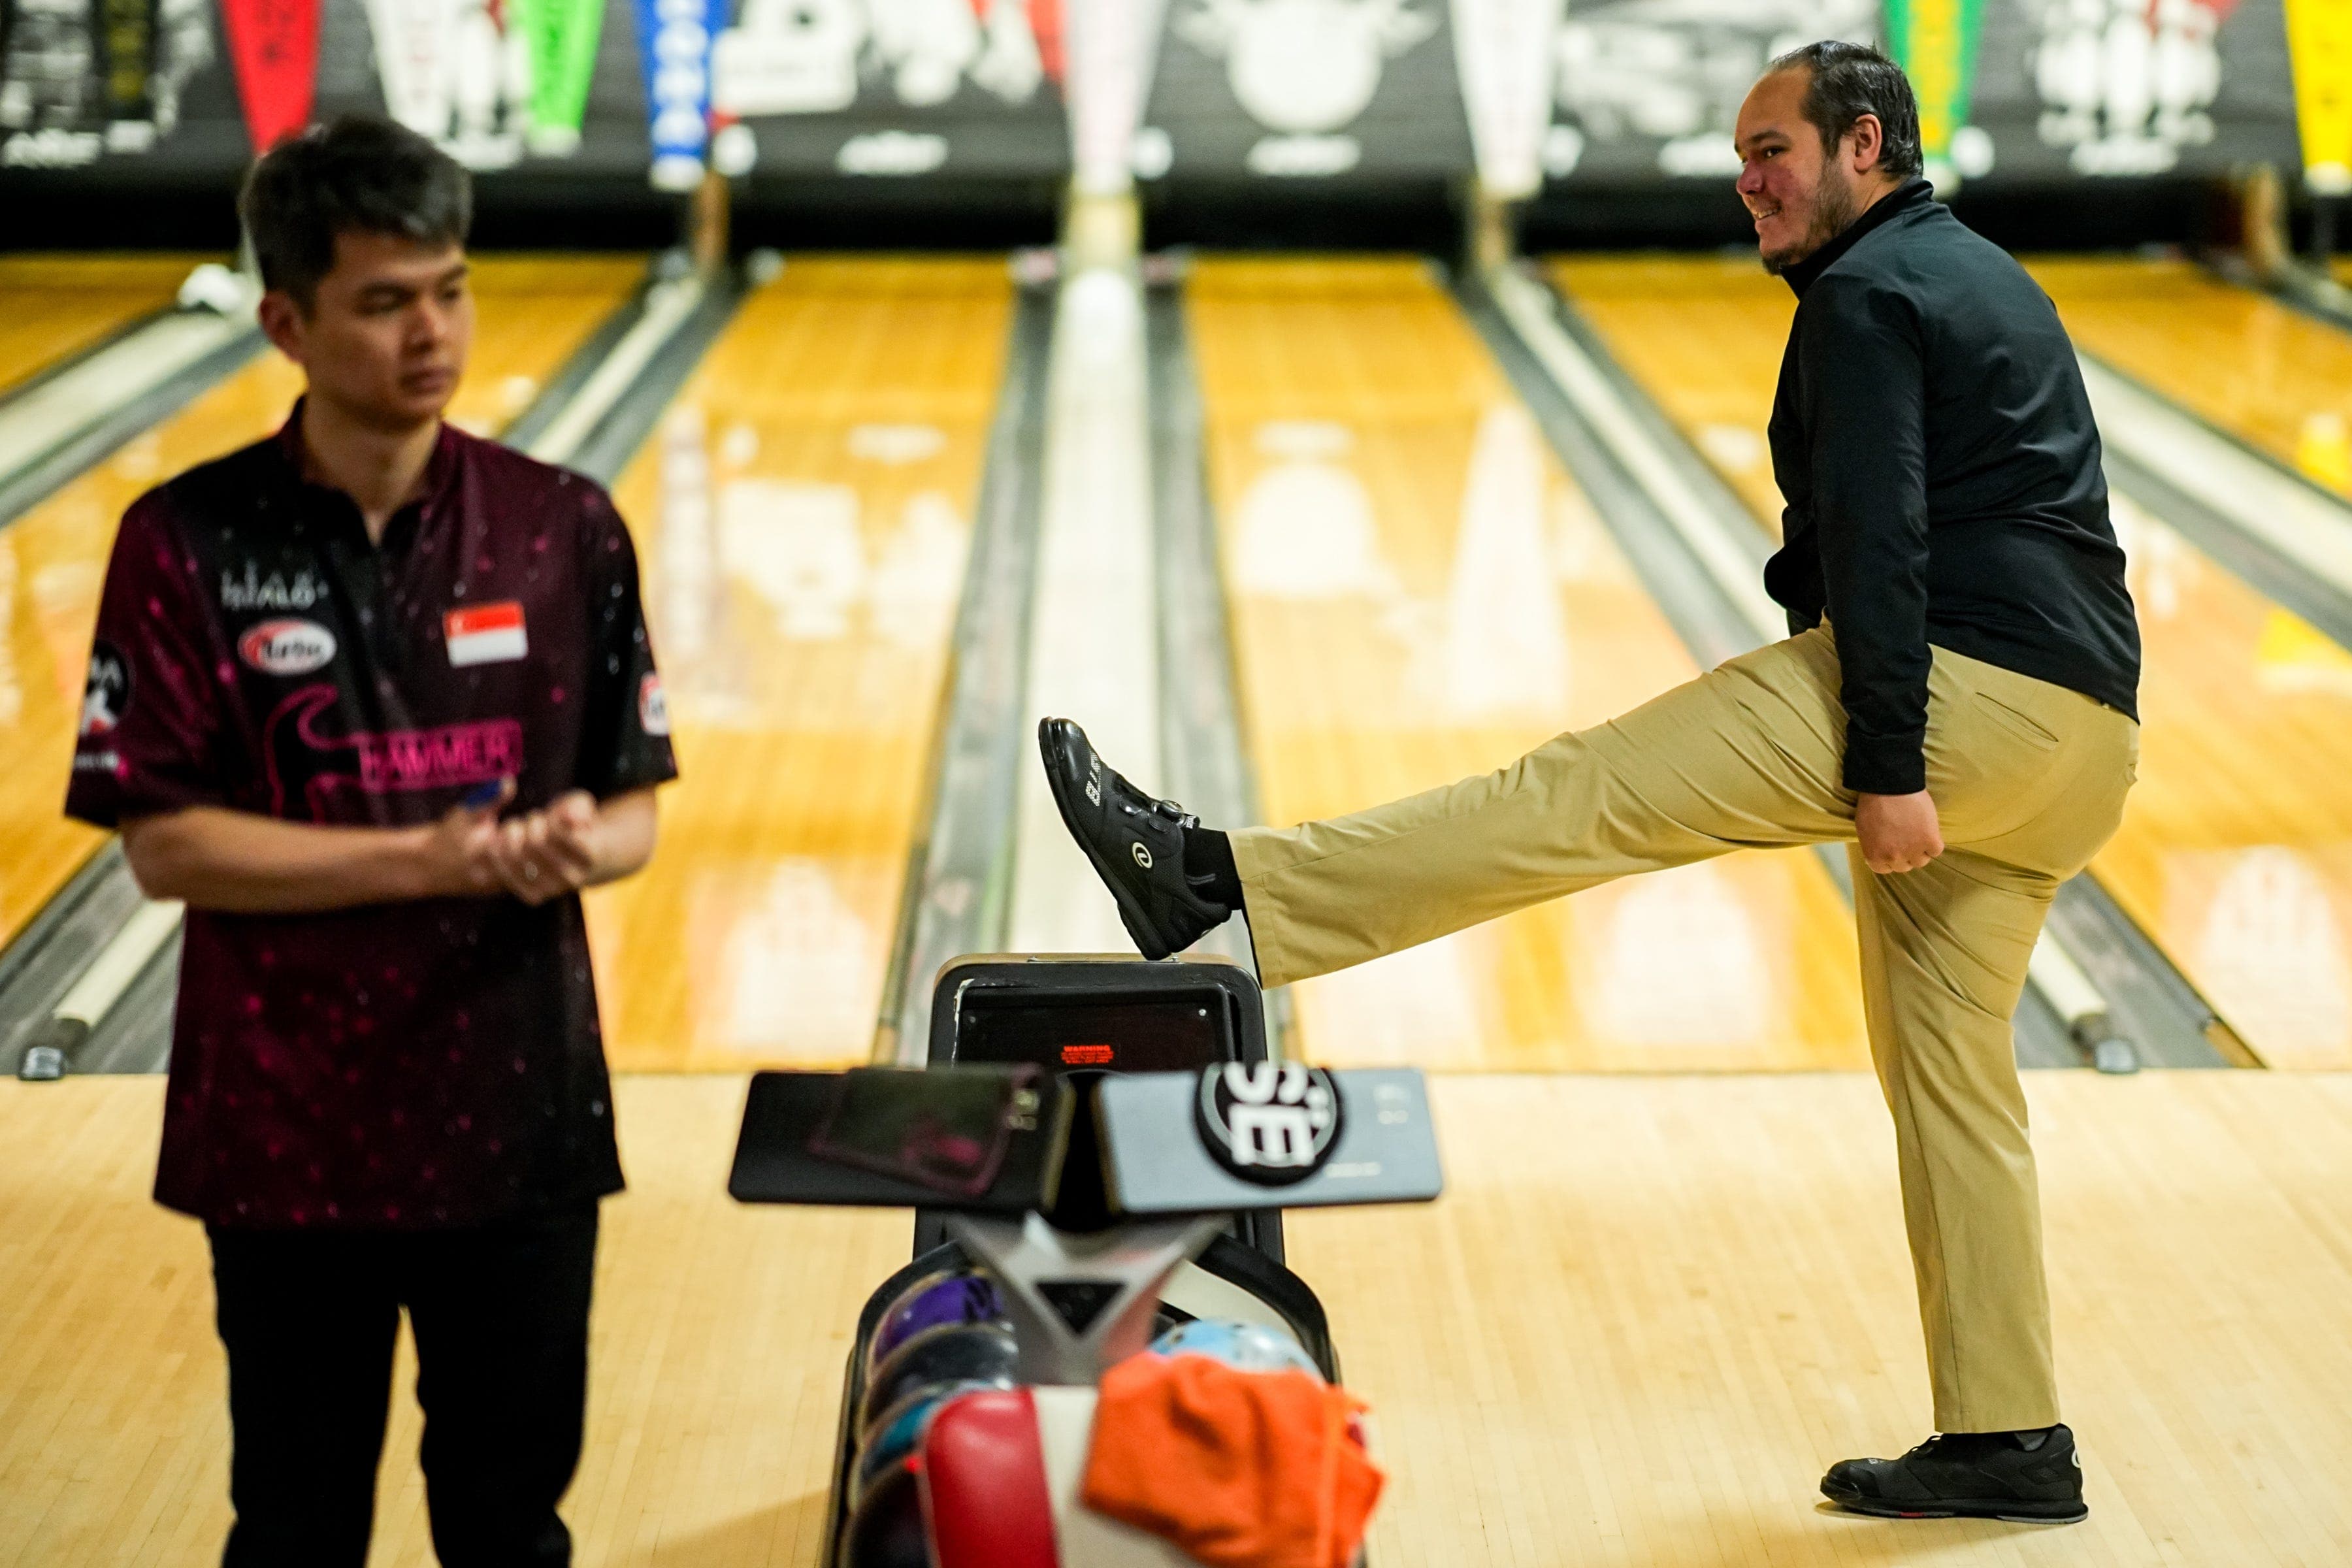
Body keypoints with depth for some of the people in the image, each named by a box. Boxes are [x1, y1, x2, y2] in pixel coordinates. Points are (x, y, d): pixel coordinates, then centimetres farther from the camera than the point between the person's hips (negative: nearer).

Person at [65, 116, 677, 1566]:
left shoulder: (565, 530, -3)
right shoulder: (189, 546, -9)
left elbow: (633, 811, 2)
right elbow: (165, 843, -10)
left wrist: (577, 847, -21)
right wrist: (425, 861, -20)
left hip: (519, 1119, 1)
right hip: (287, 1130, -1)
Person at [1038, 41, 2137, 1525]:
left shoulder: (1862, 293, -6)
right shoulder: (1993, 281, 25)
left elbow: (1878, 541, -17)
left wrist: (1886, 768, -22)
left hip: (1960, 688, -9)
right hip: (2078, 741, 9)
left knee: (1584, 792, -12)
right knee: (1952, 1066, 12)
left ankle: (1217, 877, -14)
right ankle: (2010, 1441, 14)